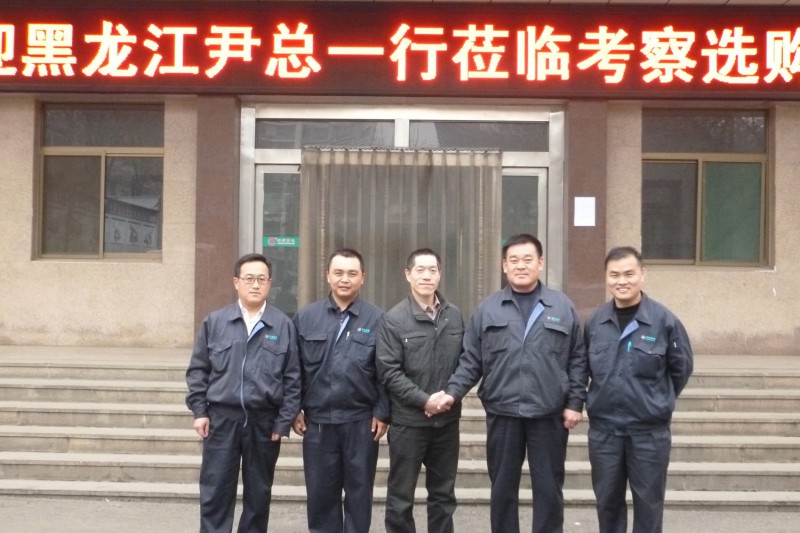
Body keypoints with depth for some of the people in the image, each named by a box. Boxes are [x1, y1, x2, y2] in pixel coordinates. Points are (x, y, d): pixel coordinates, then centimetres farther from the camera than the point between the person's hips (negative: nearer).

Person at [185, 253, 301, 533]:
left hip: (264, 422, 0)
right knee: (215, 492, 4)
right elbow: (198, 369, 6)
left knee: (258, 493, 11)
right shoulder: (214, 322, 3)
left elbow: (292, 378, 0)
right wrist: (199, 410, -2)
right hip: (221, 419, 0)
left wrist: (284, 422, -4)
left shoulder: (284, 326, 0)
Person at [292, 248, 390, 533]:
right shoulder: (306, 317, 3)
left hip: (361, 421, -1)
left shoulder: (377, 319, -2)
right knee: (320, 492, 10)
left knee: (359, 491, 10)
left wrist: (382, 413, -5)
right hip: (317, 420, 1)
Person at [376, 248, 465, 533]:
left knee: (443, 494, 15)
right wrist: (424, 400, -16)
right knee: (401, 497, 7)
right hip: (408, 420, -3)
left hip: (447, 419, 4)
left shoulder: (455, 316, 3)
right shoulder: (394, 319, -8)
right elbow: (389, 371, -10)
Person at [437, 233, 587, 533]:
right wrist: (453, 392, -8)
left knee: (548, 489, 8)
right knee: (503, 488, 12)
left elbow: (577, 360, 4)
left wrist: (575, 402, -2)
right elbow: (471, 360, 4)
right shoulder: (488, 310, 4)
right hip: (502, 413, 1)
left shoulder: (563, 308, 3)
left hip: (549, 414, 0)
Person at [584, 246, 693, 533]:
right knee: (607, 500, 13)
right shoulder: (594, 322, 0)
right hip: (603, 429, 3)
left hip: (649, 431, -2)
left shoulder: (665, 320, -9)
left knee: (648, 502, 9)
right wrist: (605, 398, 11)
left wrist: (658, 402, 7)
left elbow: (682, 367, 2)